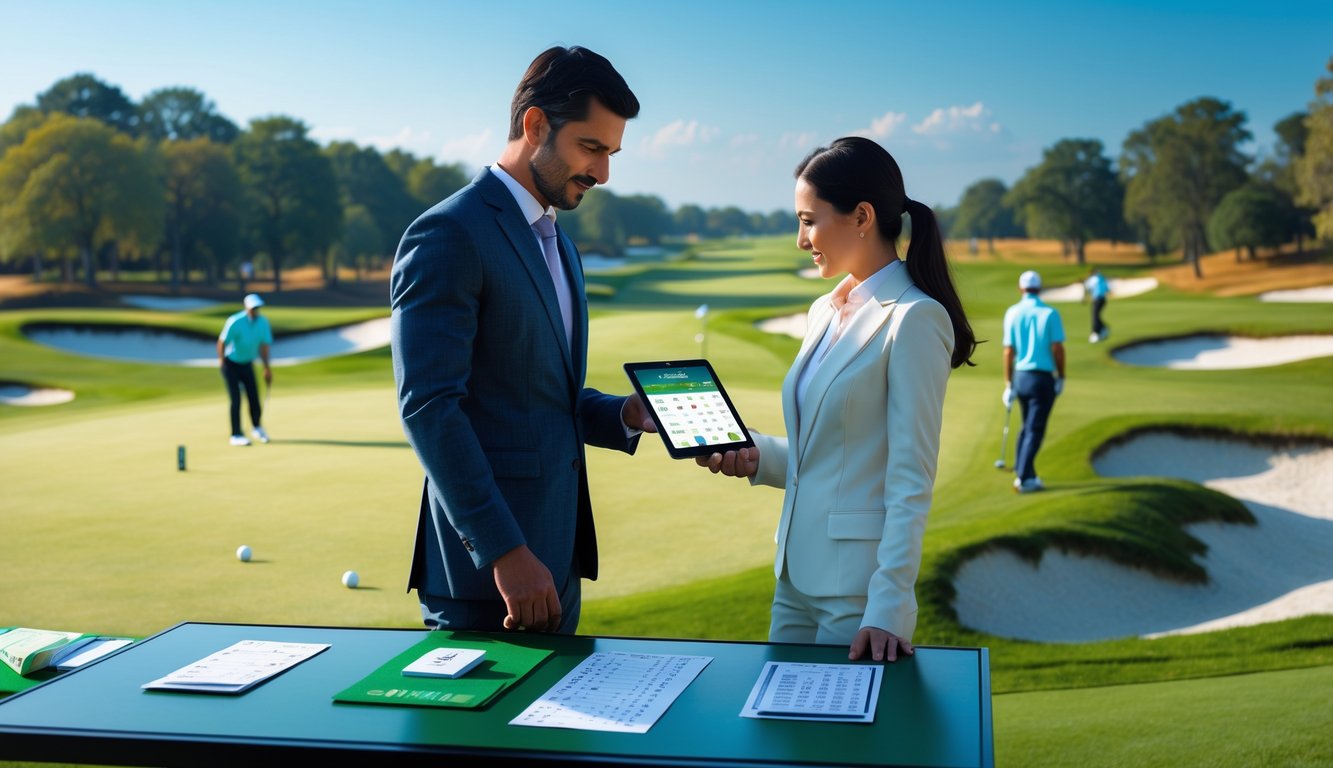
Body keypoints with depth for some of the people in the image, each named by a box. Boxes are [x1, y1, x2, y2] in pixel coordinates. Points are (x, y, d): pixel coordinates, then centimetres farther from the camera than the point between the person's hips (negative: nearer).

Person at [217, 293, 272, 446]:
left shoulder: (263, 322, -9)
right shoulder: (235, 322, -25)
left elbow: (264, 346, -3)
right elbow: (222, 341, -16)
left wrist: (267, 368, -4)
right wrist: (221, 360, -9)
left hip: (247, 363, 4)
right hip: (231, 363, -4)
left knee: (254, 397, 2)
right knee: (236, 400, -10)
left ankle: (257, 428, 27)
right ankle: (236, 435, -1)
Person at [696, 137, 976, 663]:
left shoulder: (914, 320, -13)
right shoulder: (825, 312, 11)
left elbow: (911, 482, -17)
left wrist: (888, 608, -20)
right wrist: (757, 456, 1)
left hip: (858, 587, -8)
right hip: (798, 575, 8)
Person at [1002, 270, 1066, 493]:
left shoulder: (1012, 313, 0)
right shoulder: (1050, 313, -7)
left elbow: (1008, 351, 0)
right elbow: (1057, 349, -11)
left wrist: (1008, 384, 6)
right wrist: (1061, 377, 2)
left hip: (1020, 376, 4)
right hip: (1043, 377, -4)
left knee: (1027, 427, 19)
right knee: (1035, 430, 1)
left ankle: (1023, 473, 20)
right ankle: (1024, 478, -3)